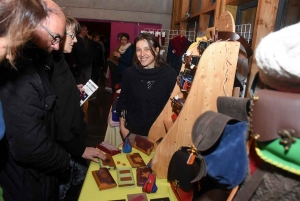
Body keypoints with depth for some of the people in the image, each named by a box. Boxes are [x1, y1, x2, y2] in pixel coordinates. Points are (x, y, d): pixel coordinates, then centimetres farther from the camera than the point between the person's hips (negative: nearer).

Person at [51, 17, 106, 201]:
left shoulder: (58, 62, 7)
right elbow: (56, 119, -26)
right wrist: (79, 149, -21)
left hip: (73, 139, 9)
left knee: (81, 185, 24)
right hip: (65, 148, -9)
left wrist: (75, 92, 10)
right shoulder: (50, 67, -23)